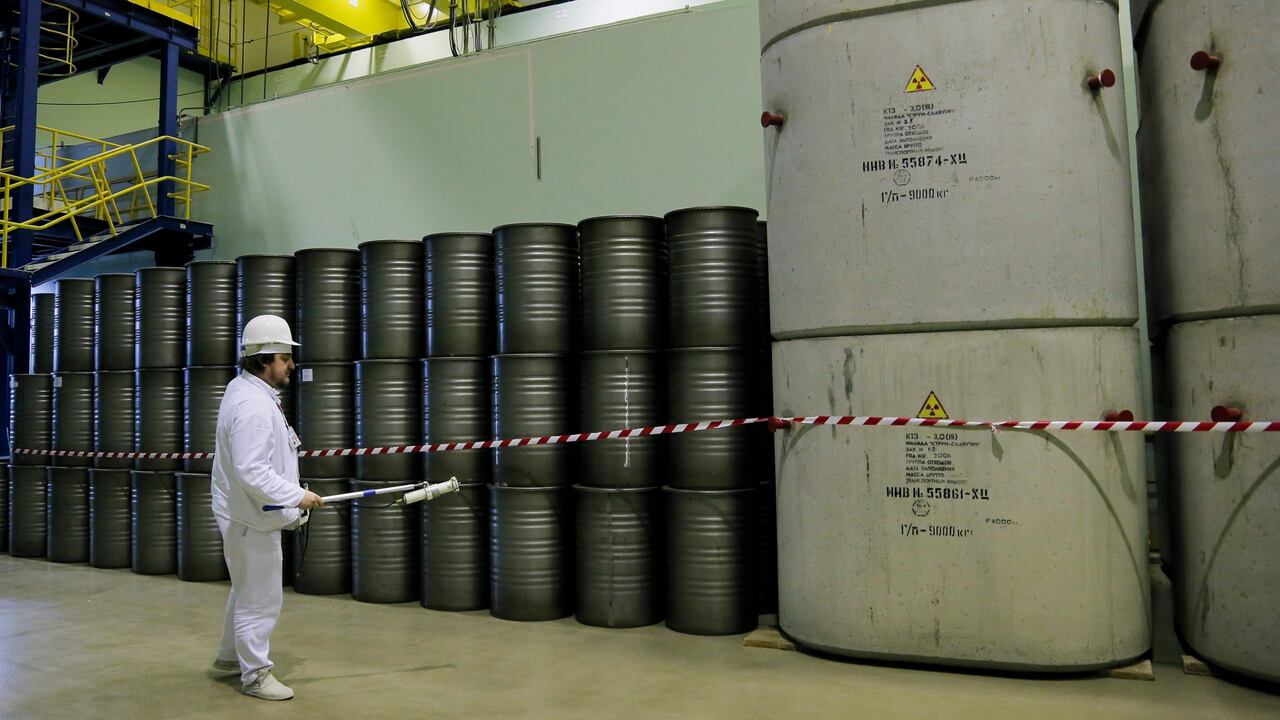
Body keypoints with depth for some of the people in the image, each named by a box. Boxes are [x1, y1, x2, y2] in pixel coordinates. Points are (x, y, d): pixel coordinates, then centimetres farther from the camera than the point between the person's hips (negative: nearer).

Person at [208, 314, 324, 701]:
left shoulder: (243, 389, 8)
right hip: (252, 519, -11)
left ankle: (229, 657, 41)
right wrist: (297, 496, -25)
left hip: (245, 514, 11)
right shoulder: (254, 406, -26)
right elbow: (252, 472, -33)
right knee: (260, 598, 2)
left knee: (246, 590, 25)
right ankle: (255, 674, 17)